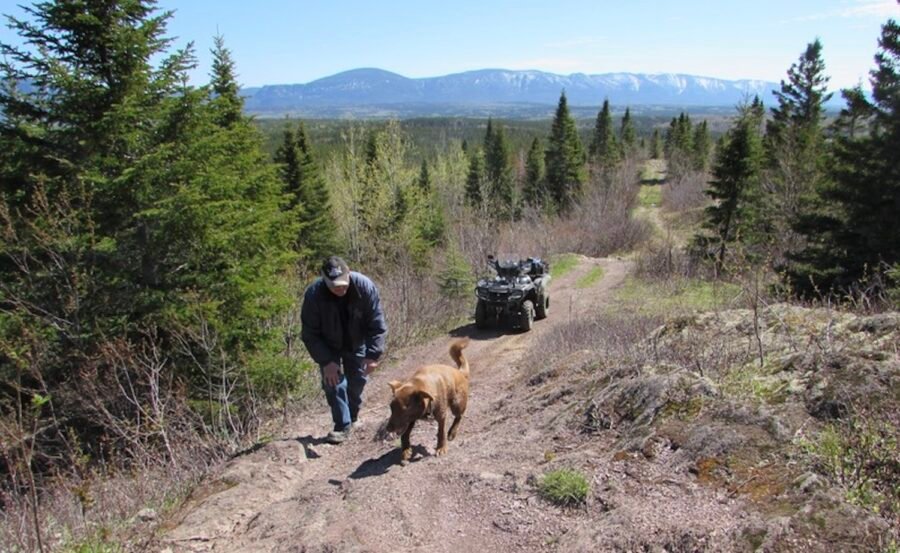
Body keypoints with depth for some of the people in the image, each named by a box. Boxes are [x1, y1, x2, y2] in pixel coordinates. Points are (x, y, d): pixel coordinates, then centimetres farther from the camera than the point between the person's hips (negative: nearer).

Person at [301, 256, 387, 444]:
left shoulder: (364, 286, -31)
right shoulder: (314, 294, -32)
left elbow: (377, 324, -22)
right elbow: (310, 334, -23)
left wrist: (373, 355, -27)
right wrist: (326, 361, -27)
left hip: (356, 344, 1)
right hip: (329, 346, -1)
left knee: (357, 380, 8)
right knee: (333, 382, -10)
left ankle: (353, 416, 33)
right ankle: (343, 426, 2)